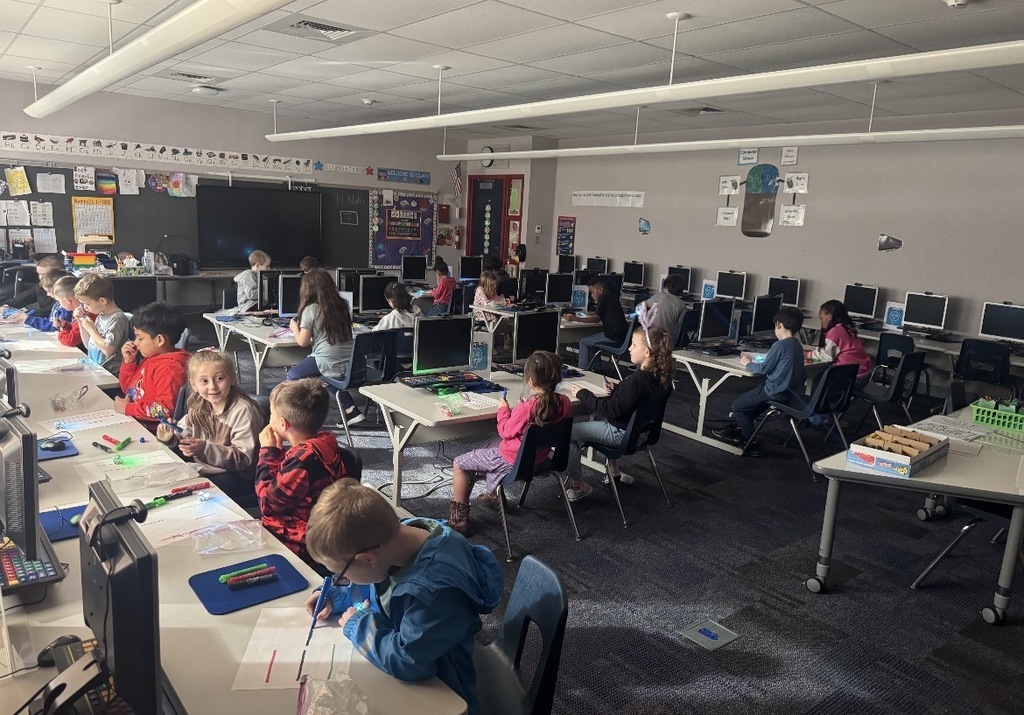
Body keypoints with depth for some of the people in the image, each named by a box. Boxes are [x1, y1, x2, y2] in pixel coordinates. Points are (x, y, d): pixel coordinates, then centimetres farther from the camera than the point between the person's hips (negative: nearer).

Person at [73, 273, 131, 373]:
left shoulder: (117, 319, -14)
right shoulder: (100, 315, 13)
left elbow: (108, 350, -20)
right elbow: (88, 345, 21)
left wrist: (91, 329, -10)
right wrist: (81, 322, 11)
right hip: (93, 368, 8)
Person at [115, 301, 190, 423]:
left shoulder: (169, 368, -20)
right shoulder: (151, 358, 11)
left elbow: (165, 410, -29)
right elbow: (128, 389, 25)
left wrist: (127, 408, -18)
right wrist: (129, 361, 9)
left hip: (150, 428, -10)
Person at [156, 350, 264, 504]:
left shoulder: (243, 410, -19)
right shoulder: (199, 407, 5)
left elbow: (243, 458, -21)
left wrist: (205, 448, -31)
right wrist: (170, 438, -9)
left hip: (237, 476, -7)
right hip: (202, 469, 7)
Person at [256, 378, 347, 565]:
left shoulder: (303, 457, -28)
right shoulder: (324, 442, 0)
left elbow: (268, 504, -17)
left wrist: (267, 452, -12)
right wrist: (276, 451, -2)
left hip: (299, 546, -9)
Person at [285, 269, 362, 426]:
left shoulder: (310, 309, -6)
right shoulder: (343, 306, 9)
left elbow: (302, 341, -5)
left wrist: (294, 327, 15)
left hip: (329, 364, -6)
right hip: (351, 363, 6)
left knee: (291, 376, 15)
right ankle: (351, 409, 23)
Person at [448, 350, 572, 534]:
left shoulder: (526, 408, -32)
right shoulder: (564, 403, -14)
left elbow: (506, 431, -16)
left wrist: (503, 409, -3)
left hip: (513, 461, -8)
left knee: (459, 464, 9)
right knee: (491, 444, 36)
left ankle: (459, 519, 15)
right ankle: (493, 493, 48)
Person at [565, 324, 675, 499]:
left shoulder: (637, 380, -31)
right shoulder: (659, 377, -3)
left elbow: (612, 409, -28)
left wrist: (583, 394, -19)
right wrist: (616, 389, 3)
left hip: (621, 433, -10)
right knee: (598, 418, 36)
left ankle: (577, 486, 4)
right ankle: (613, 470, 37)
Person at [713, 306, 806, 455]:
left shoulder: (780, 345, -18)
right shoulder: (798, 346, 8)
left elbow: (763, 369, -13)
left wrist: (748, 363, 3)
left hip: (777, 392, -9)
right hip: (793, 391, 9)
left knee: (737, 405, 3)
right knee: (752, 397, 32)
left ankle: (752, 442, 6)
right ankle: (739, 428, 35)